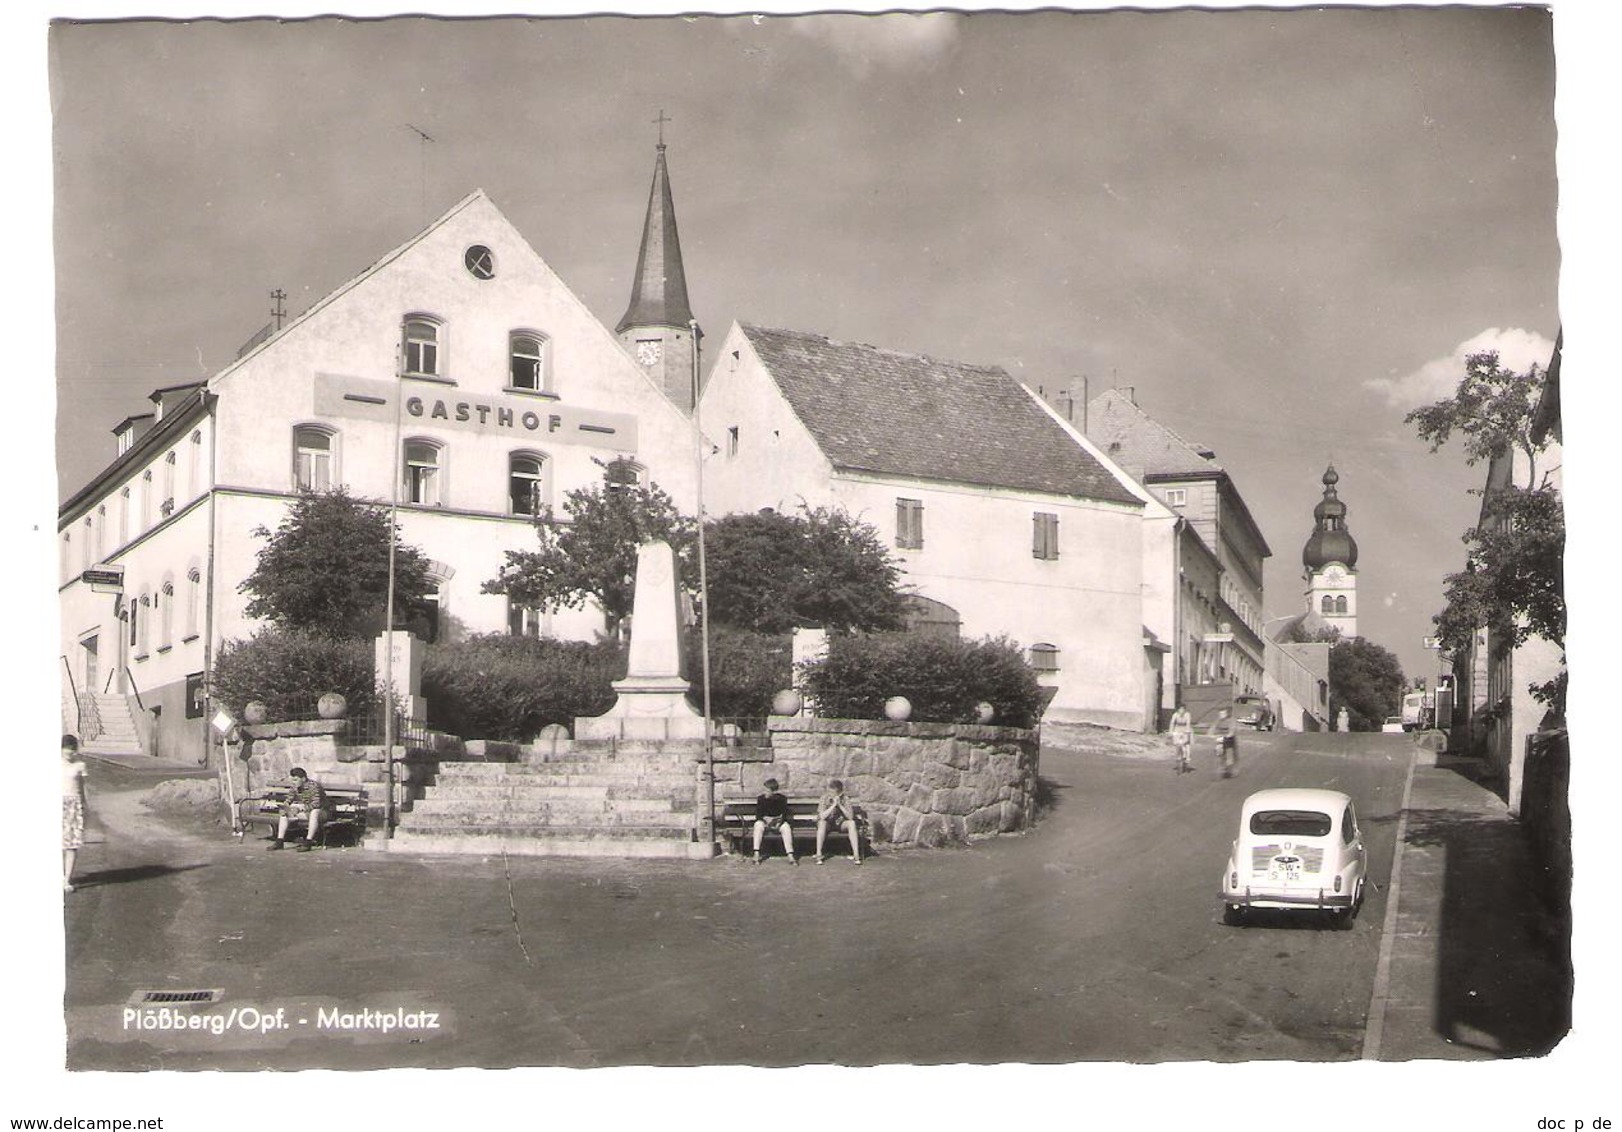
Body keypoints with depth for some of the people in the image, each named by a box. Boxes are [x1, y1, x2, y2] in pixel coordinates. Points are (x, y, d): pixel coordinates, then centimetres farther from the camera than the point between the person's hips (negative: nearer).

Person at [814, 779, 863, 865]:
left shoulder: (845, 799, -15)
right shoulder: (824, 798, -19)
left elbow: (850, 817, -23)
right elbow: (822, 816, -29)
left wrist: (840, 805, -32)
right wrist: (834, 805, -35)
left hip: (839, 822, 2)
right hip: (827, 823, -2)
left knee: (852, 823, -28)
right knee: (822, 823, -36)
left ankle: (856, 854, -30)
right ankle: (818, 854, -34)